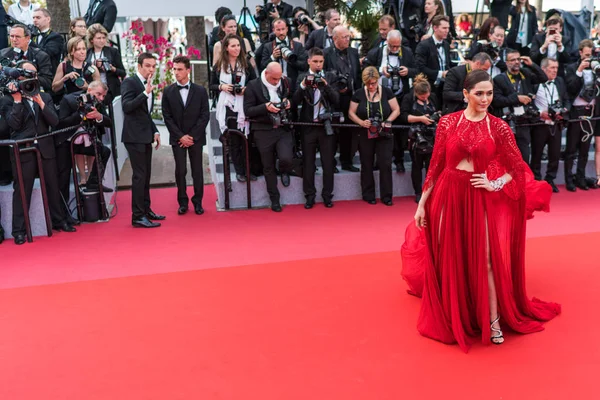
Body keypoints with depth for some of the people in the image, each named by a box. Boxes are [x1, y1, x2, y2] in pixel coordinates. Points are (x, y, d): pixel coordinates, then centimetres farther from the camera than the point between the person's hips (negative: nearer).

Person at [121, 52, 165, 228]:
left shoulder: (148, 84, 16)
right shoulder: (129, 82, -9)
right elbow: (127, 107, -22)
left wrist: (155, 131, 14)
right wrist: (146, 93, -29)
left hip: (146, 136, 9)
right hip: (134, 136, -9)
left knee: (146, 174, 13)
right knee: (139, 175, -10)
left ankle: (146, 210, 23)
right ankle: (138, 216, -6)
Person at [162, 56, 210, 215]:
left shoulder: (200, 91, 1)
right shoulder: (168, 92, 2)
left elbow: (205, 116, -2)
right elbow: (167, 117, 0)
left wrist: (192, 136, -9)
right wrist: (180, 136, -9)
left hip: (196, 137, 0)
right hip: (177, 138, 0)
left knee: (197, 170, 4)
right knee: (180, 170, -1)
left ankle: (198, 201, 14)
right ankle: (183, 202, 10)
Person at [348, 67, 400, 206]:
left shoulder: (386, 92, -1)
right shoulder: (358, 94, 0)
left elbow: (396, 110, 1)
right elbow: (351, 113, 3)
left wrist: (388, 121, -15)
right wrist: (361, 122, -15)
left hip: (384, 135, -1)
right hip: (365, 135, 1)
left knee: (385, 164, -4)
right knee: (367, 165, 8)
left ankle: (386, 196, 6)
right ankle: (368, 195, 19)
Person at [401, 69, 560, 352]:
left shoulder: (498, 127, -1)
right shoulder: (447, 122, -1)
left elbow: (518, 169, 6)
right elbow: (435, 165, 1)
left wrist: (495, 185, -8)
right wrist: (422, 203, 0)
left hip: (480, 199, -1)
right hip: (448, 197, 1)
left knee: (486, 260, 1)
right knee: (448, 261, 9)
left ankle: (493, 319, 17)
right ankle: (450, 316, 29)